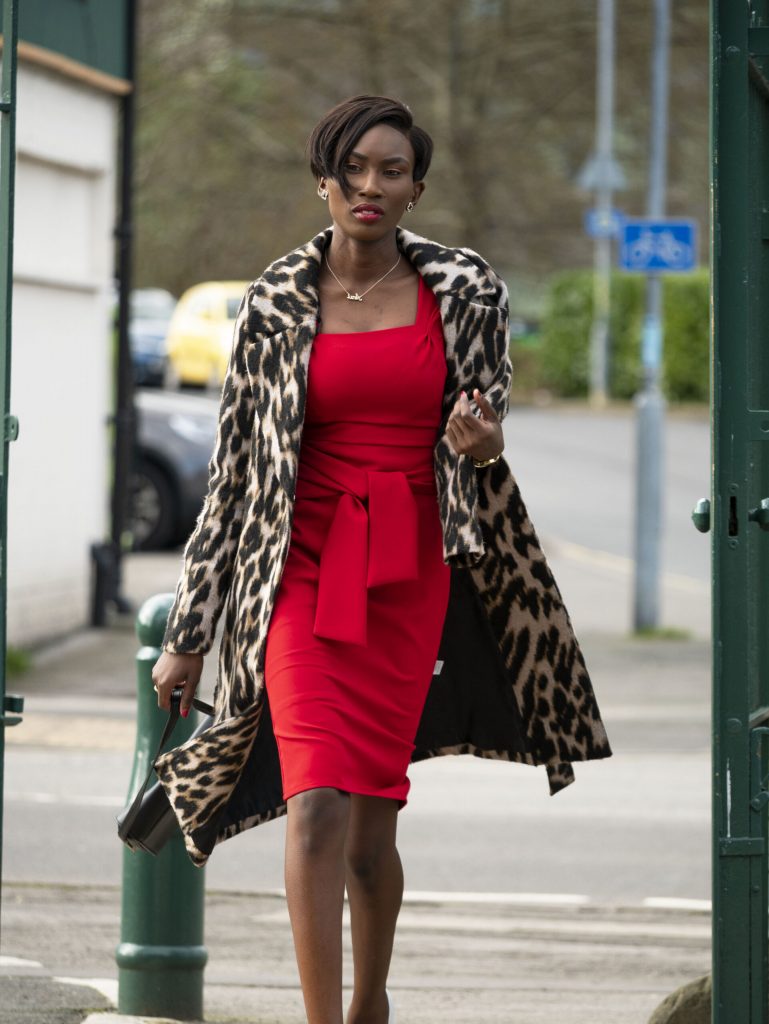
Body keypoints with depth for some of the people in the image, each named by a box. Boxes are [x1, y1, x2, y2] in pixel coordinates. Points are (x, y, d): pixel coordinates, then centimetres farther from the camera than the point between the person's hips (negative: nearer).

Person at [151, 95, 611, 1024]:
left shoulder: (464, 293, 4)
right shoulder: (277, 304, 1)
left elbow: (481, 441, 13)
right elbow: (235, 466, 5)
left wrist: (483, 445, -14)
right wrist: (187, 632, 6)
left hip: (412, 576, 1)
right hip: (307, 570, -1)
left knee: (372, 818, 6)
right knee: (318, 806, -16)